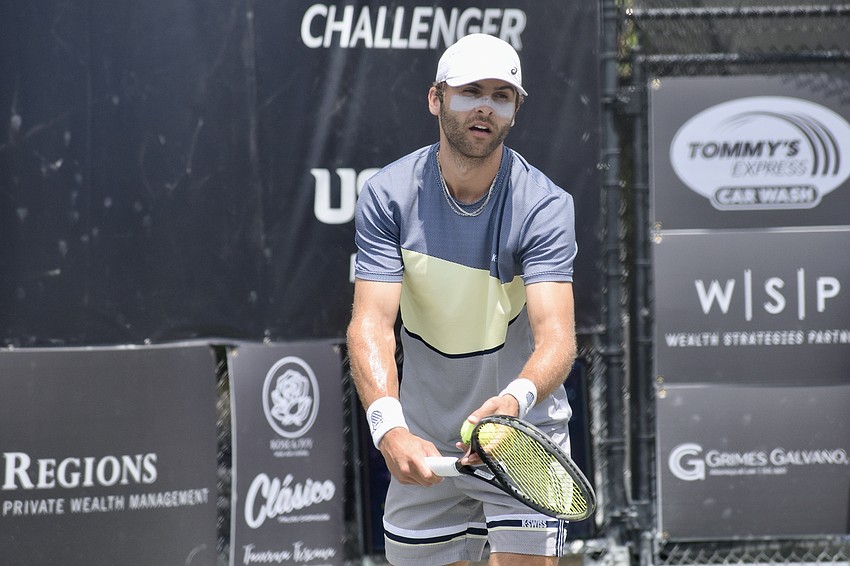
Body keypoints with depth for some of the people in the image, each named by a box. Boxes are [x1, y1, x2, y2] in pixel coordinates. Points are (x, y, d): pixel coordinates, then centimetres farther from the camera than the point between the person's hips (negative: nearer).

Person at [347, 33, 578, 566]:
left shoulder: (545, 205, -15)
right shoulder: (386, 195, -10)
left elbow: (556, 335, -25)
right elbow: (371, 322, -20)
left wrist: (514, 400, -48)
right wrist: (388, 426, -38)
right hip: (422, 445, 2)